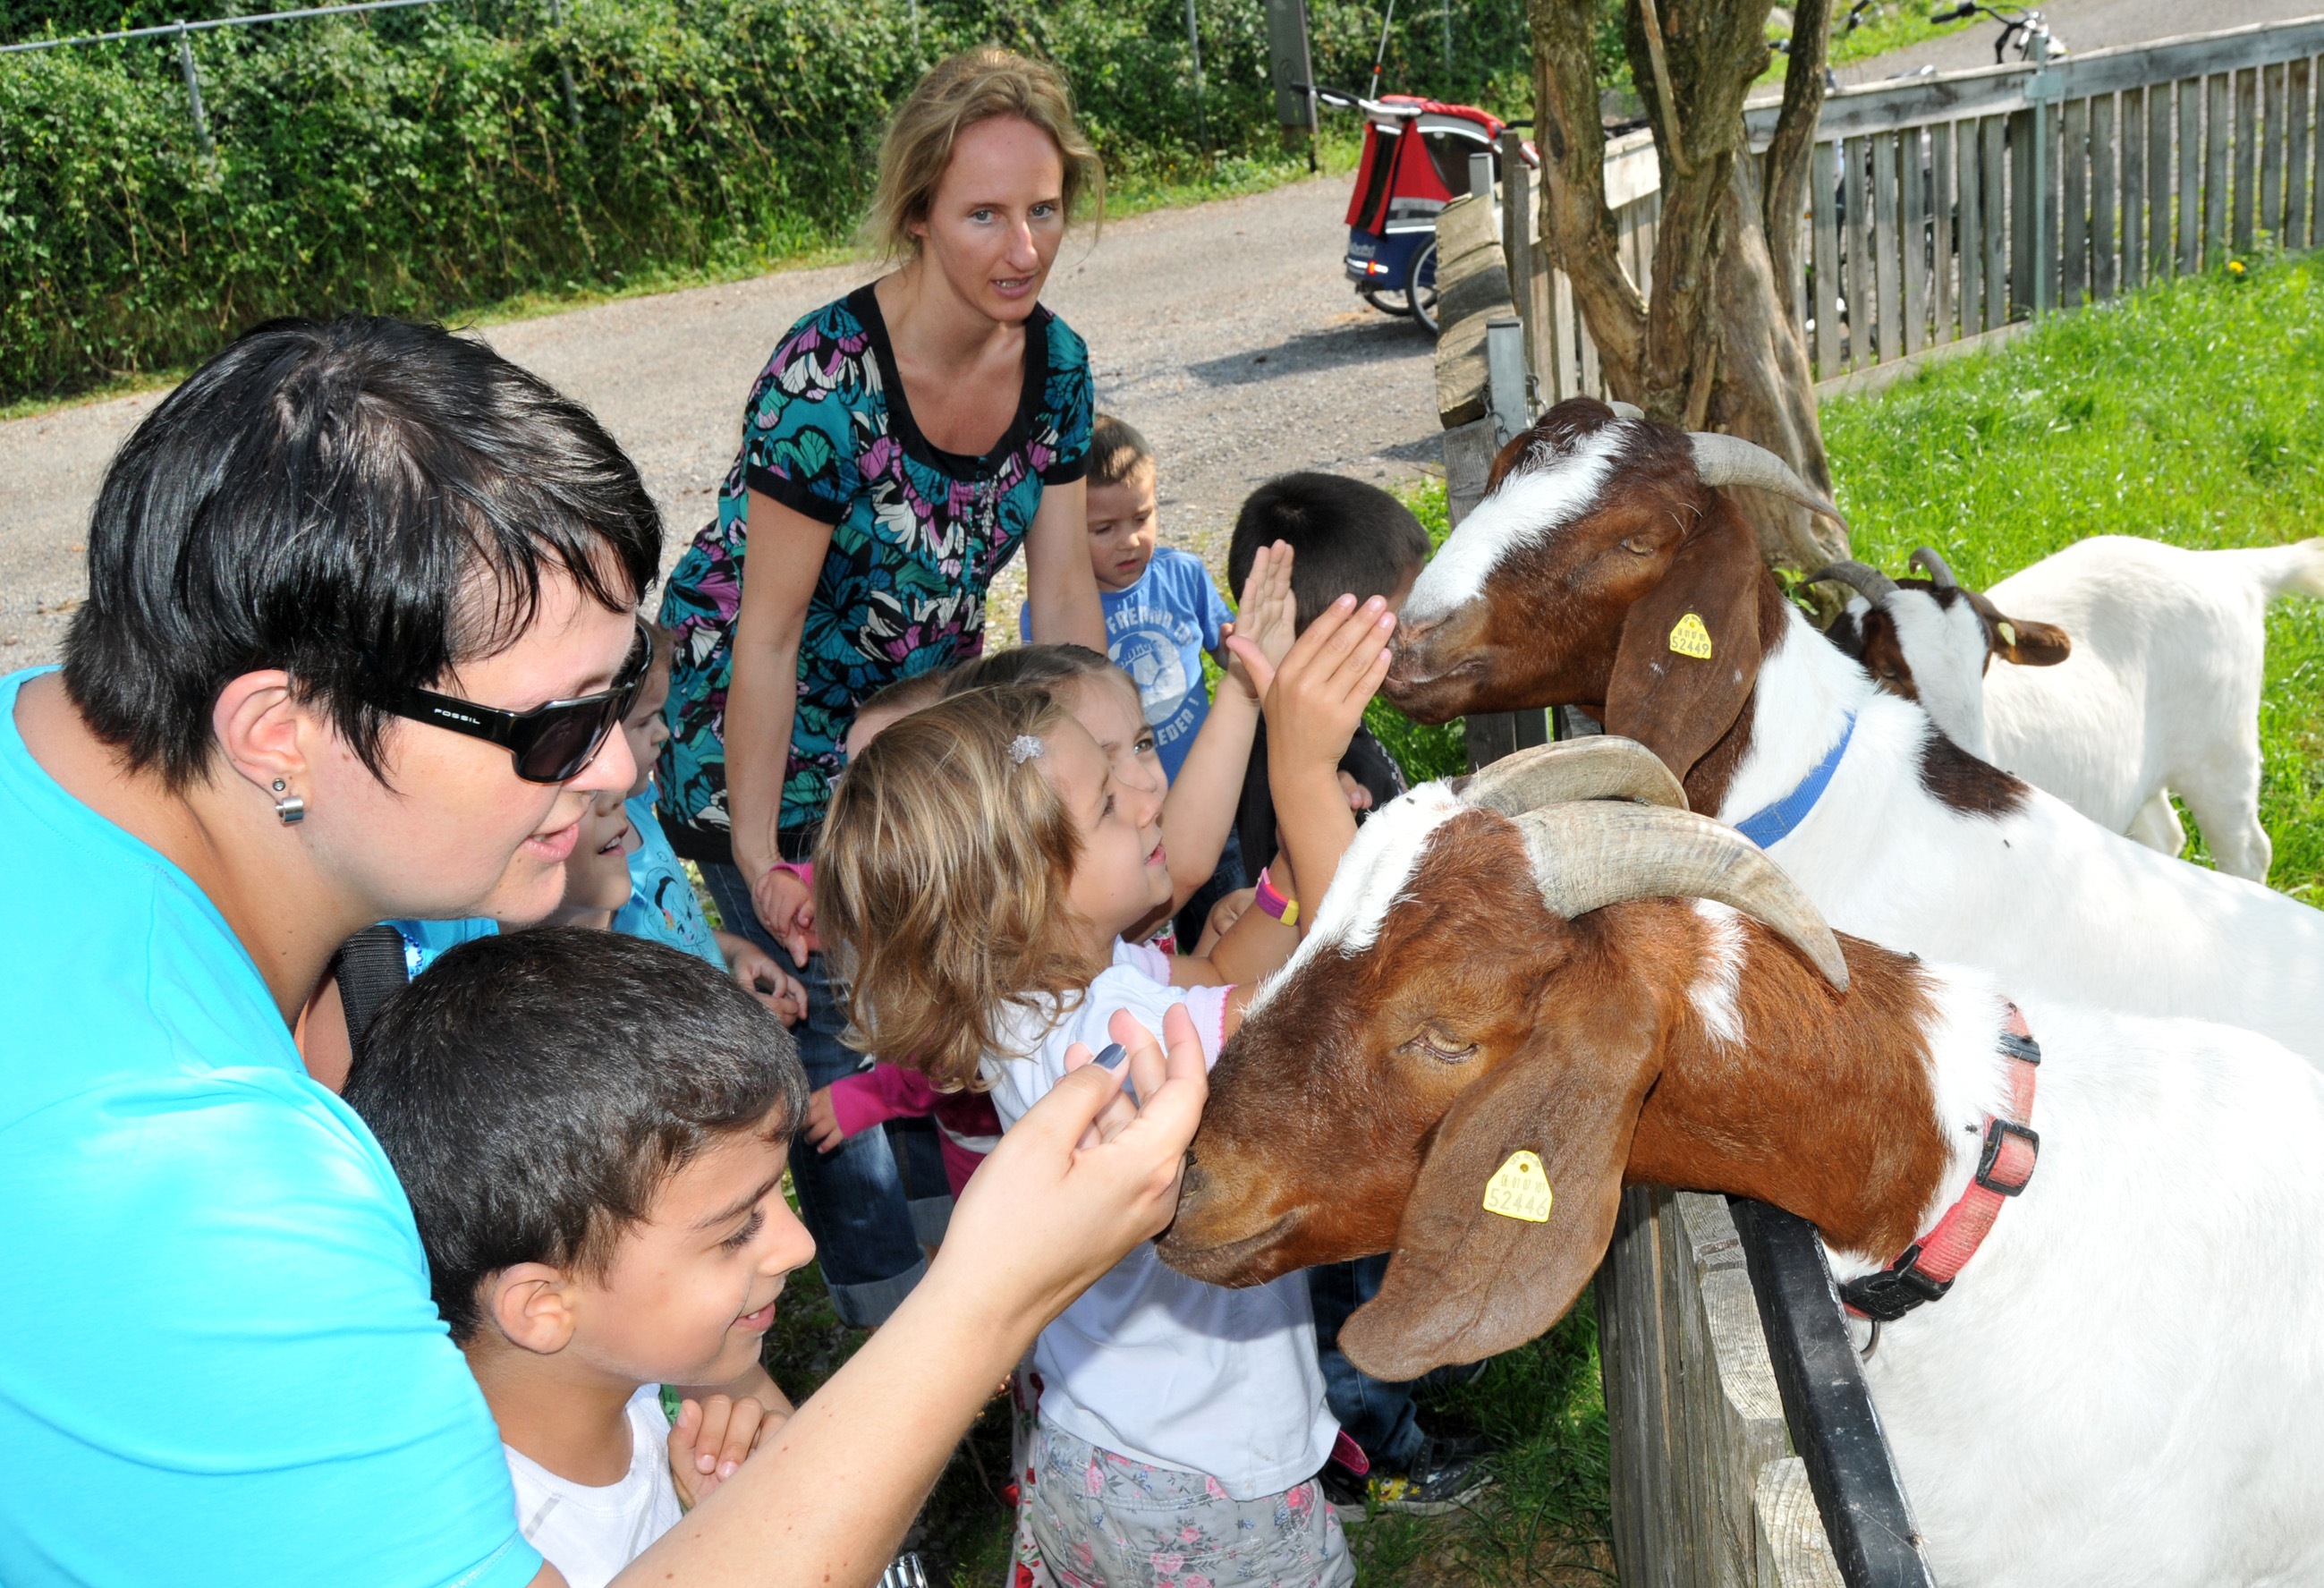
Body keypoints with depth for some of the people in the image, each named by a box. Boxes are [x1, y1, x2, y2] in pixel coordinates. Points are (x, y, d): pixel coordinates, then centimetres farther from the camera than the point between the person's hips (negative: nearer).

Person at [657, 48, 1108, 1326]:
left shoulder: (1054, 362, -9)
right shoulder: (825, 378, -29)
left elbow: (1063, 595, -3)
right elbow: (770, 636, -24)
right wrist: (760, 859, -20)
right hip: (768, 723, -6)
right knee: (827, 1005, -2)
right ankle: (889, 1313, 18)